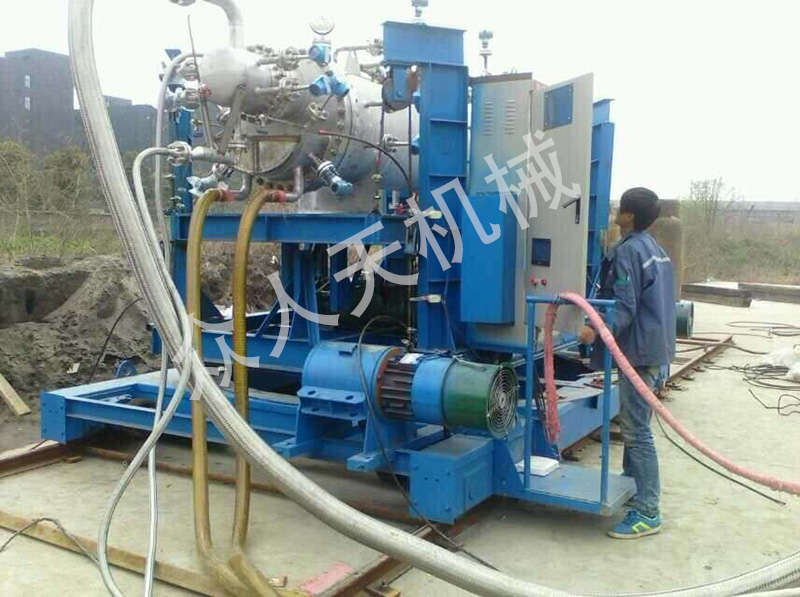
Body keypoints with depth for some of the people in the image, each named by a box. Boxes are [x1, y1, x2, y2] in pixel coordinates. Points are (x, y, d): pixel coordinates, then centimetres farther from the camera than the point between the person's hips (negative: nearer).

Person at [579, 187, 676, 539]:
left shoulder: (627, 251, -14)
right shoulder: (655, 249, 16)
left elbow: (625, 306, -23)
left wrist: (598, 331, -36)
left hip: (638, 351, -10)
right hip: (655, 347, 10)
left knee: (637, 431, -8)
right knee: (635, 424, 19)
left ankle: (647, 513, -5)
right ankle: (631, 485, 31)